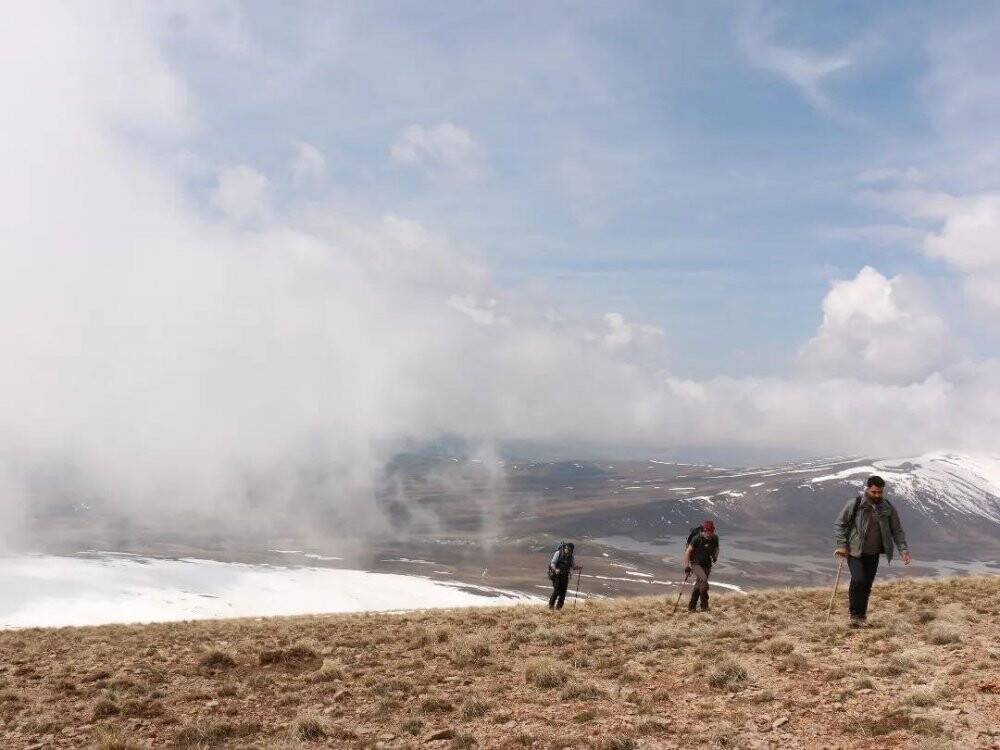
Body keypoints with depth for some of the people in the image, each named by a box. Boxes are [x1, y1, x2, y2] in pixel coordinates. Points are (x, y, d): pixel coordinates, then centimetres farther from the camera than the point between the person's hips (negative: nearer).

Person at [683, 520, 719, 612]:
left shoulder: (715, 538, -7)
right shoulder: (697, 538, -22)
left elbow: (716, 548, 15)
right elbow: (688, 552, -16)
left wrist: (715, 556, -5)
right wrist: (686, 566, -19)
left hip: (707, 564, 5)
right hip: (696, 563, -5)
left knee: (699, 584, 7)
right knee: (703, 580, -25)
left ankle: (691, 607, 20)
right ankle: (704, 606, -17)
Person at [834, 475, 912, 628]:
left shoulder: (888, 509, 2)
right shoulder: (854, 504, -8)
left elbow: (897, 531, 8)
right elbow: (839, 524, -2)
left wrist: (904, 549, -4)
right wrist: (842, 545, -11)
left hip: (873, 554, 3)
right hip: (855, 552, -3)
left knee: (867, 585, 6)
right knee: (858, 580, -18)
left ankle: (862, 616, 20)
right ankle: (855, 615, -5)